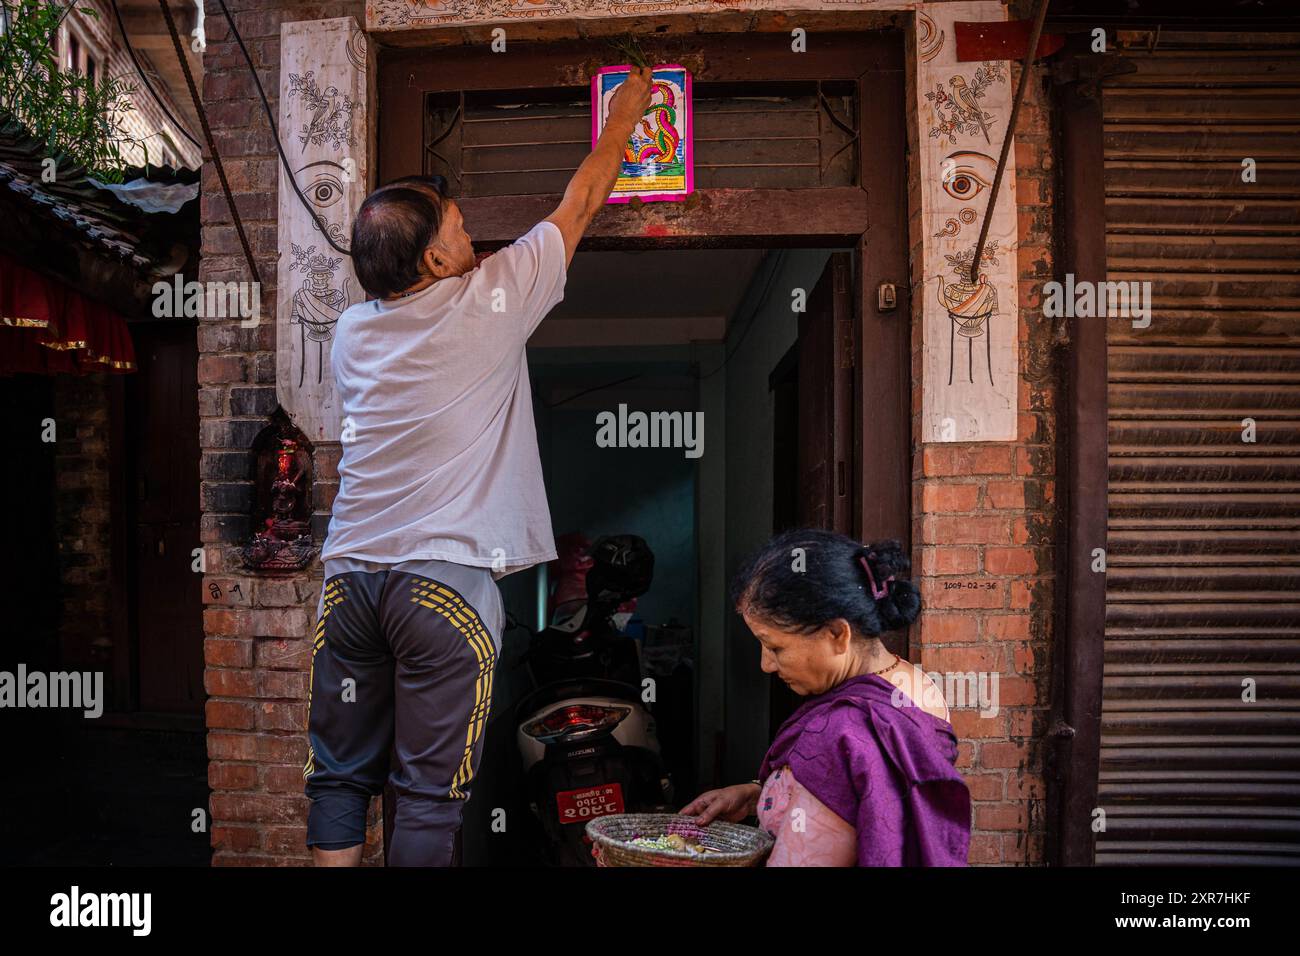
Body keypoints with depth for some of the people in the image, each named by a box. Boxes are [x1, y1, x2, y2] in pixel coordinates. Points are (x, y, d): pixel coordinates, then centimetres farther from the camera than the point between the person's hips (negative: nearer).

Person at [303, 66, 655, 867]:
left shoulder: (354, 331, 10)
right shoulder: (486, 302, -3)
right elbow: (577, 209, 11)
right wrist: (620, 121, 27)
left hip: (350, 576, 5)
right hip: (445, 579, -5)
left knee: (340, 779, 12)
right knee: (431, 792, 3)